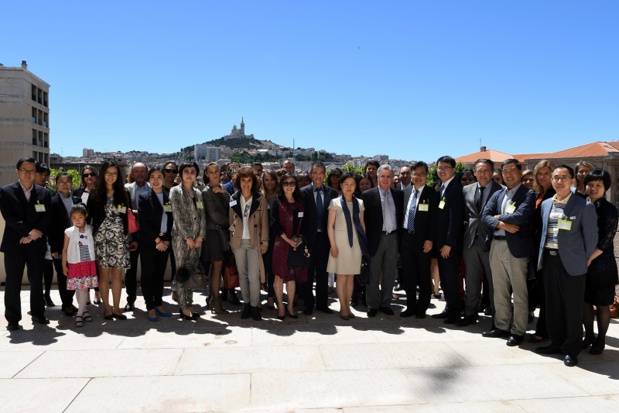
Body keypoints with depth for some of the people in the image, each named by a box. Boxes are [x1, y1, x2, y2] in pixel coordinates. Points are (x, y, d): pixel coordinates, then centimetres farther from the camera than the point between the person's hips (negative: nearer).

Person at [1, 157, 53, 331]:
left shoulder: (44, 193, 8)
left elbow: (47, 218, 1)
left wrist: (32, 236, -10)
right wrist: (30, 231, -15)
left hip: (36, 244, 2)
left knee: (37, 281, 9)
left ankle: (38, 314, 22)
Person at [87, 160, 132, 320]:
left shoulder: (123, 194, 8)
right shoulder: (95, 195, 3)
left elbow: (128, 216, 9)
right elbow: (89, 216, 3)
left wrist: (131, 238, 4)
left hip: (119, 239, 1)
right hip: (101, 238, -1)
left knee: (117, 274, 3)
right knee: (104, 273, 1)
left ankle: (116, 308, 10)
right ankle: (106, 307, 12)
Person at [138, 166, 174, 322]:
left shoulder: (169, 197, 7)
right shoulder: (144, 197, -2)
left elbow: (171, 221, 7)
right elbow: (143, 222, -9)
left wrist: (167, 240, -3)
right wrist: (157, 240, -12)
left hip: (164, 242, 3)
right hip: (148, 242, -3)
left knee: (160, 273, 10)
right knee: (147, 274, 1)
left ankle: (159, 304, 20)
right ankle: (150, 308, 9)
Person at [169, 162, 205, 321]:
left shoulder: (198, 193, 15)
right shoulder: (175, 191, 0)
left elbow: (202, 216, 11)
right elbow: (177, 216, -8)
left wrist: (200, 236, -1)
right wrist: (188, 237, -11)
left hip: (196, 239, 5)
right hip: (181, 238, -5)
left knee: (192, 272, 7)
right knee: (182, 272, -3)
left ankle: (189, 304, 14)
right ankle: (183, 307, 3)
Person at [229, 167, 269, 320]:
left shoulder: (260, 199, -1)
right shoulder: (234, 199, 5)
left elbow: (264, 222, 0)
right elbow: (231, 221, 8)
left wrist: (264, 242, -3)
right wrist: (231, 241, 4)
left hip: (254, 242, -2)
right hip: (238, 242, 3)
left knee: (254, 276, -7)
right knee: (242, 274, 9)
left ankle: (254, 306, 7)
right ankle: (246, 304, 21)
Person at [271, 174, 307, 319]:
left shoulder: (300, 203, 12)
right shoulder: (277, 203, -1)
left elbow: (302, 224, 15)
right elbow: (275, 223, -8)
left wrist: (299, 238, -1)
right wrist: (288, 239, -13)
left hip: (296, 244, 4)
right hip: (281, 243, -4)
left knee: (292, 276, 7)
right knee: (279, 275, -1)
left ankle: (290, 306, 15)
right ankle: (280, 306, 9)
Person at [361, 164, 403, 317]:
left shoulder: (398, 194, 8)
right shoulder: (368, 195, -3)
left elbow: (401, 216, 10)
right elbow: (364, 219, -6)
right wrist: (365, 240, -10)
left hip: (393, 238, 4)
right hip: (375, 239, -3)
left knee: (390, 274, 11)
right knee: (373, 274, 5)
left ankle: (385, 304, 24)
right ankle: (373, 306, 17)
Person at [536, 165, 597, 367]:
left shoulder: (584, 206, -8)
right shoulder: (546, 204, 9)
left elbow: (591, 237, -5)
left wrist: (585, 260, 0)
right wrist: (542, 255, 12)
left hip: (571, 262, -5)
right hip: (549, 260, 6)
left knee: (572, 307, 5)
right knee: (553, 305, 14)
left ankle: (571, 349, 18)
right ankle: (557, 342, 29)